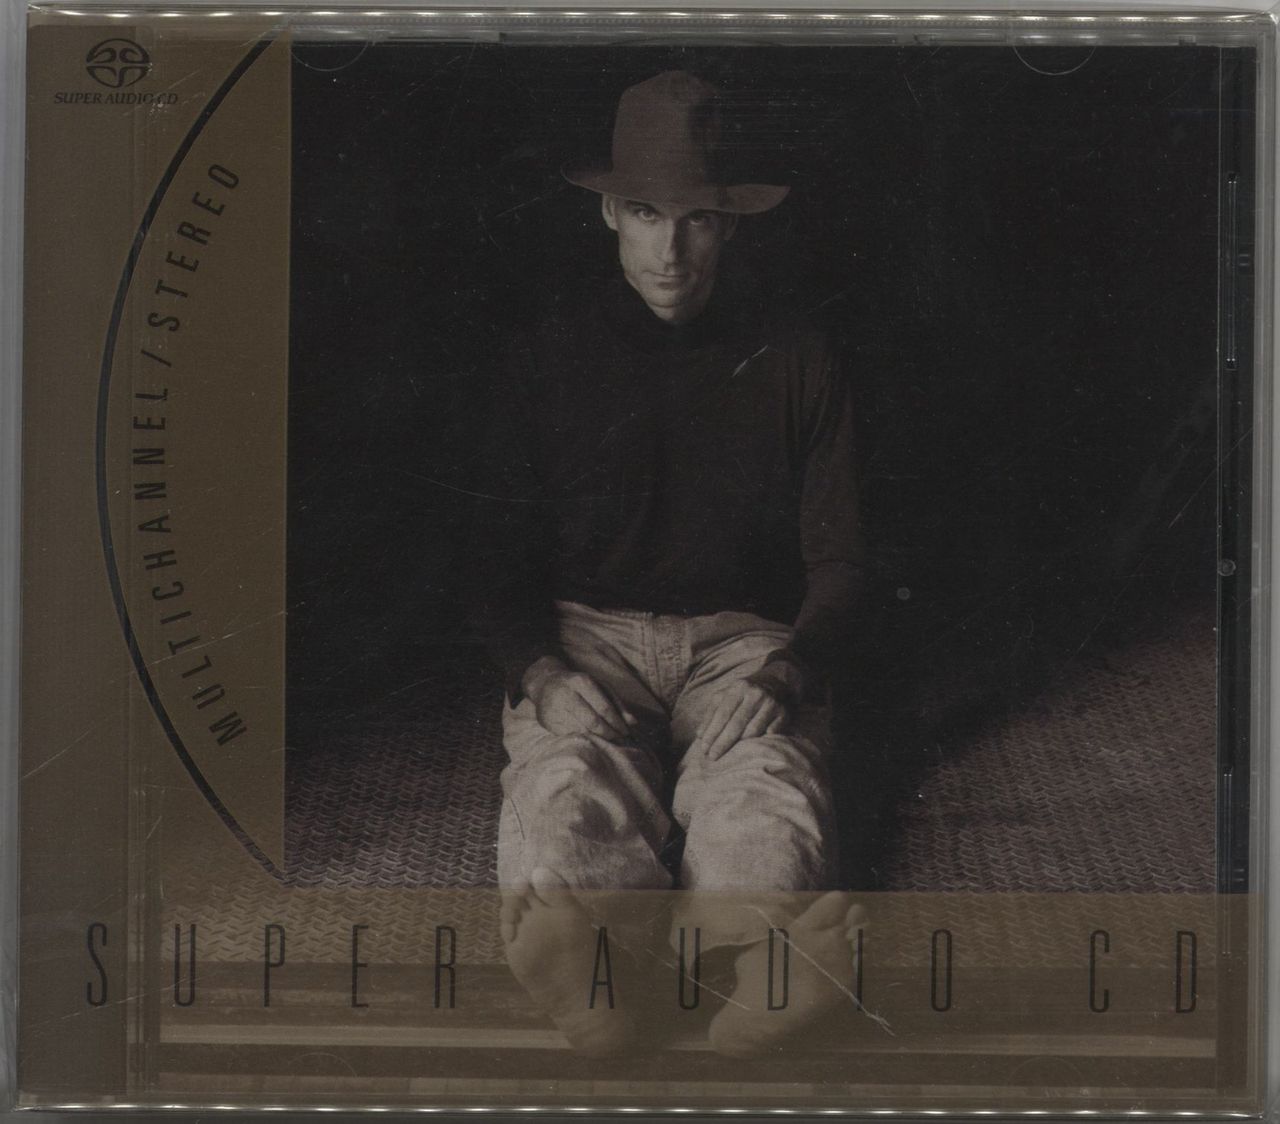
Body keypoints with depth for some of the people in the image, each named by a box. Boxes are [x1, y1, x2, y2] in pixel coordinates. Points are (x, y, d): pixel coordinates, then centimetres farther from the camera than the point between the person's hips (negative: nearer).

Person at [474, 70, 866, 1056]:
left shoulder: (795, 362, 15)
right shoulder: (553, 356, 16)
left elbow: (837, 557, 13)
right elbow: (509, 549, 14)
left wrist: (794, 655, -10)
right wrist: (537, 666, -8)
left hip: (741, 636, 0)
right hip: (585, 633, 0)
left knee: (766, 779, -36)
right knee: (569, 770, -36)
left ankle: (754, 948, -57)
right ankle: (582, 947, -57)